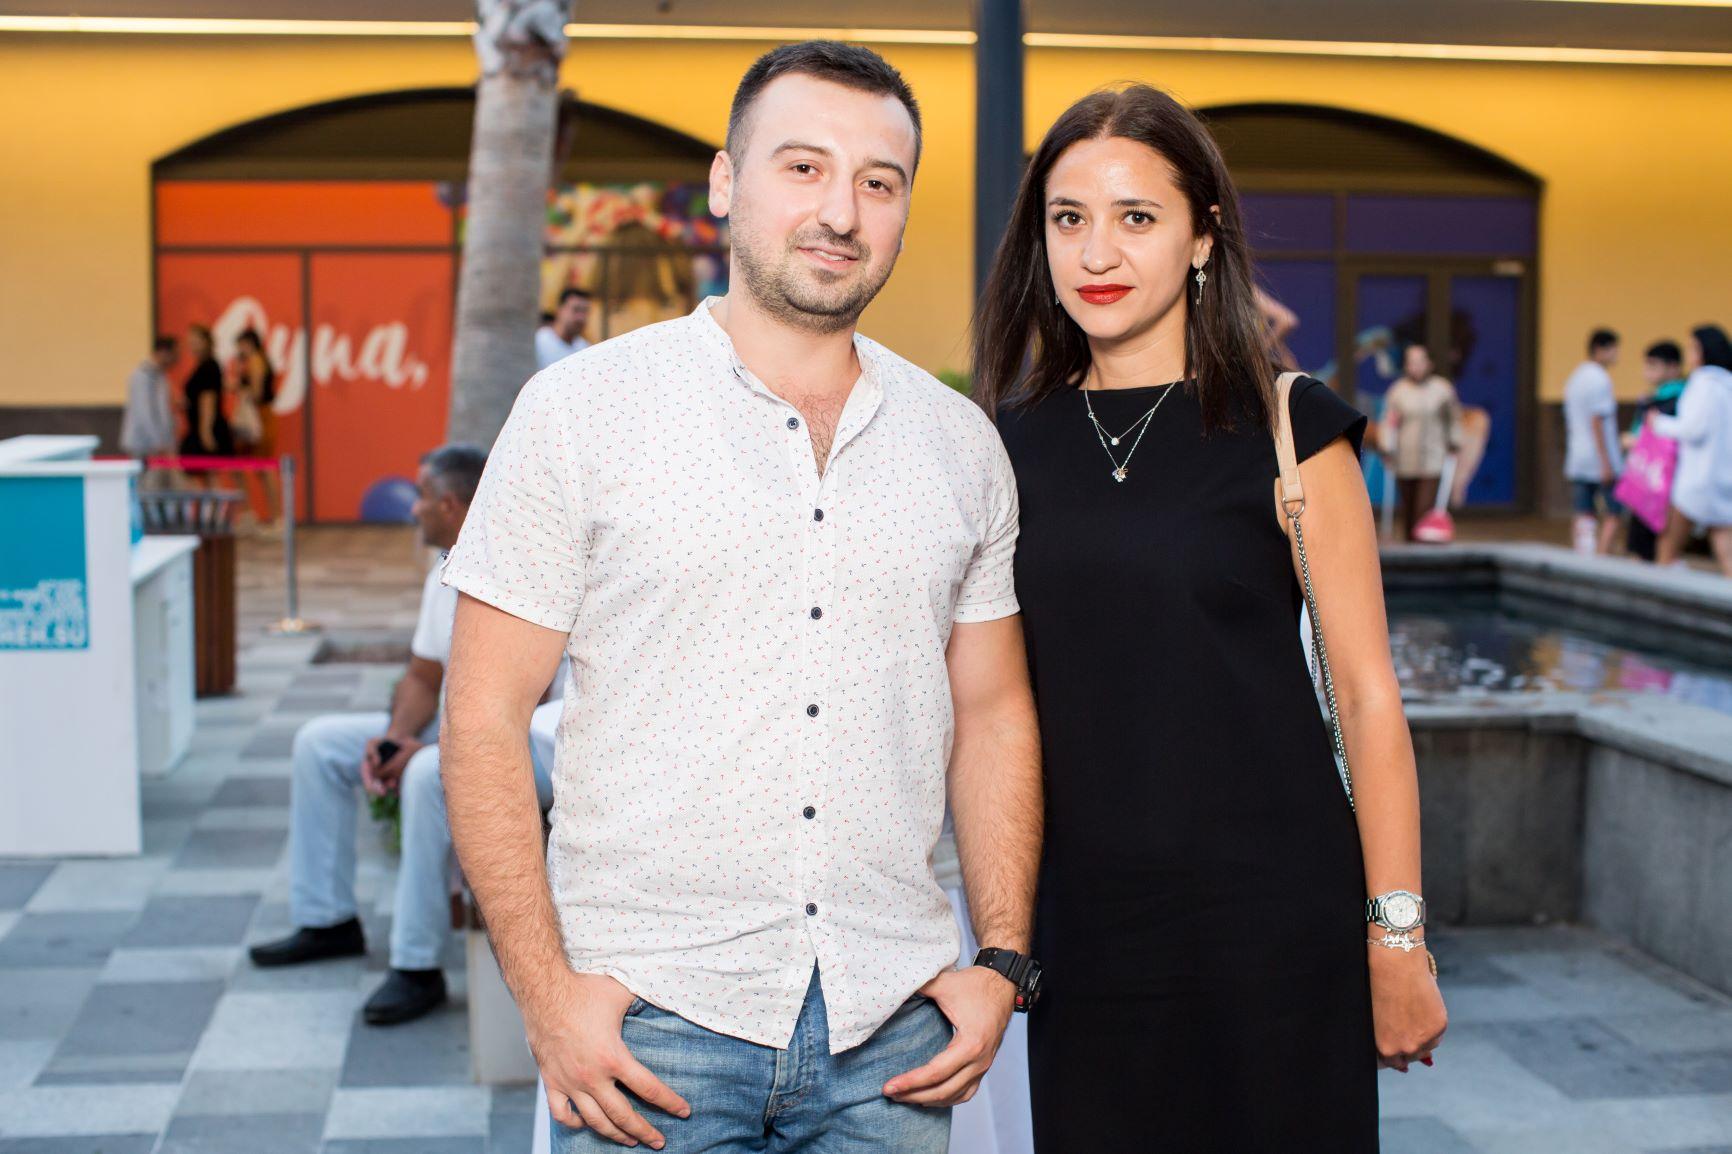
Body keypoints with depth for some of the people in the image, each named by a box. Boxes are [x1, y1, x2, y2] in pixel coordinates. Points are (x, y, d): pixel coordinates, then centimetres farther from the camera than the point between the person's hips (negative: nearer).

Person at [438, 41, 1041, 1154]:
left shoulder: (962, 444, 8)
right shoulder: (581, 411, -3)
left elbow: (993, 716, 14)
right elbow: (485, 722, -4)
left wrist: (1004, 964, 4)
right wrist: (546, 989, -11)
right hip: (651, 1020, -3)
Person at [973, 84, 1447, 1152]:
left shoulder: (1285, 429, -5)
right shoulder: (1015, 442, 6)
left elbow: (1368, 695, -5)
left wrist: (1397, 938, -8)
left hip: (1272, 914, -3)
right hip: (1084, 922, 3)